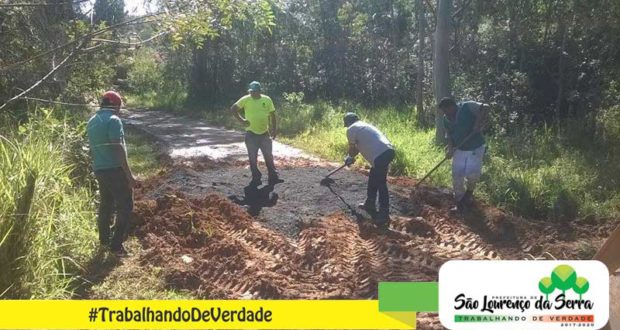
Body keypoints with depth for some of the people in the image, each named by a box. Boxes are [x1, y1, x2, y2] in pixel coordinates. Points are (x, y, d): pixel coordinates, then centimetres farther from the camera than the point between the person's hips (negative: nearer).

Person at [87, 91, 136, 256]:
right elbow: (118, 149, -19)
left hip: (99, 169, 8)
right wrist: (129, 174, -18)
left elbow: (93, 148, 18)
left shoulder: (92, 121, 13)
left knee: (105, 205, 19)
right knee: (125, 206, 0)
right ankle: (116, 244, -2)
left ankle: (104, 239, 30)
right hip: (115, 170, -8)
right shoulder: (113, 120, -13)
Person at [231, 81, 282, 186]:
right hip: (251, 134, -1)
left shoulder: (267, 100, -2)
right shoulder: (245, 100, -6)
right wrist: (241, 120, -7)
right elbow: (233, 108, 1)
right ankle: (256, 179, 14)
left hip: (265, 133, 1)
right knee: (253, 158, 5)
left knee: (269, 156, 4)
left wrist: (274, 129, 2)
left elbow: (272, 114, 6)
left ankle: (273, 178, 11)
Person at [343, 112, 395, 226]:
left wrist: (350, 158, 29)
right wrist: (351, 157, 46)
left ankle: (384, 215, -2)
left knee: (381, 184, -4)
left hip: (380, 155, -9)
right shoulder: (364, 125, 29)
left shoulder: (351, 129, 3)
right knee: (373, 179, 23)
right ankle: (370, 204, 37)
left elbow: (352, 148, 9)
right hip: (388, 150, 9)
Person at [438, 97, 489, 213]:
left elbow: (485, 107, -24)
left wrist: (478, 122, -32)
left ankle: (469, 192, 17)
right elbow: (449, 135, 8)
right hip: (459, 150, 6)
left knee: (472, 173, -16)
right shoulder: (446, 119, 2)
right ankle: (460, 204, 16)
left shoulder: (467, 107, -16)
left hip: (475, 148, -5)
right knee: (457, 177, 2)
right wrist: (450, 149, -9)